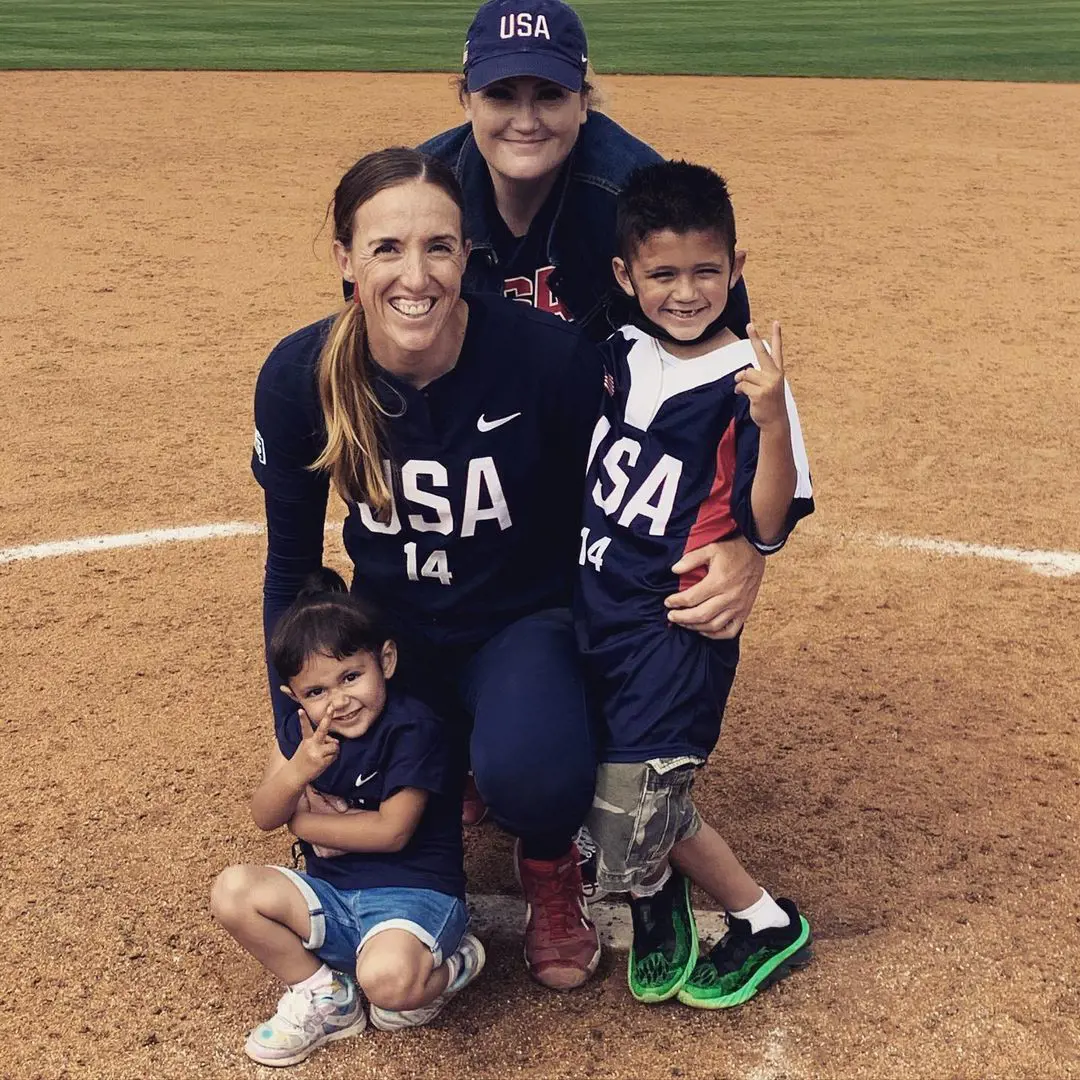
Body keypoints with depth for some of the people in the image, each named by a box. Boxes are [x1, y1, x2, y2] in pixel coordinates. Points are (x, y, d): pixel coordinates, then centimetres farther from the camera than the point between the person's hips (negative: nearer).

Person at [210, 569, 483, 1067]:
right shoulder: (299, 730, 2)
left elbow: (391, 831, -20)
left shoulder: (413, 729, -17)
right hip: (331, 896, 7)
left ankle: (448, 966, 3)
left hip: (413, 893, -6)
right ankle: (322, 995, 3)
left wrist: (303, 821, -8)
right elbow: (264, 816, -3)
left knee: (386, 978, -36)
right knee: (232, 891, -15)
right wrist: (297, 771, -26)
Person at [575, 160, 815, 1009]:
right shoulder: (622, 354, 3)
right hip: (595, 605, 6)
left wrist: (773, 423, -34)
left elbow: (768, 528, -20)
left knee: (636, 802, -2)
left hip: (676, 623, -6)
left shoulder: (745, 382, -15)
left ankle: (769, 924, 19)